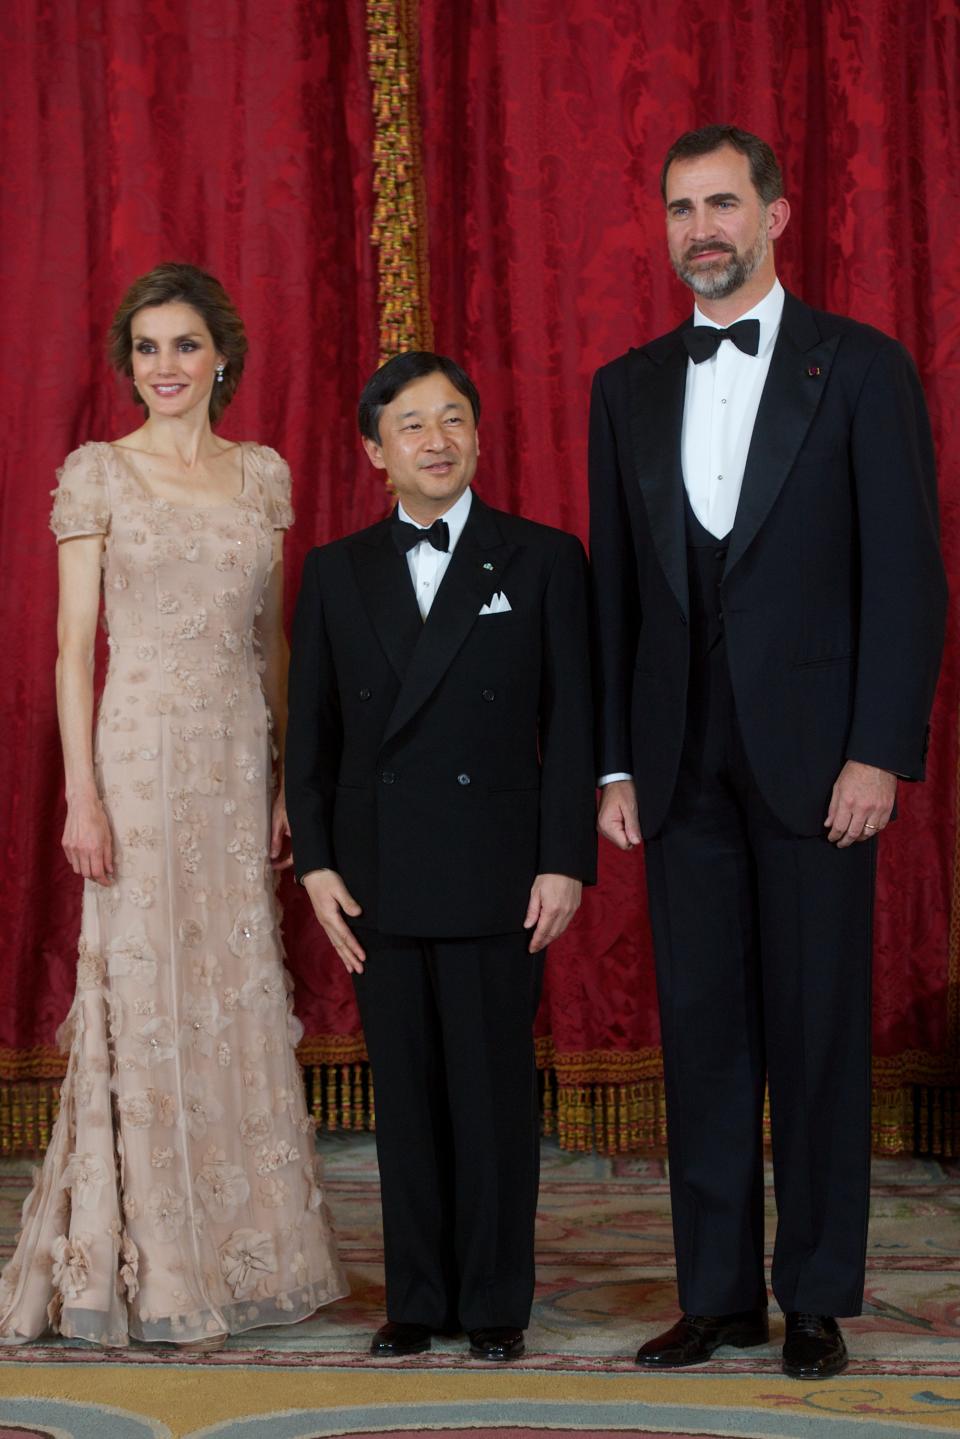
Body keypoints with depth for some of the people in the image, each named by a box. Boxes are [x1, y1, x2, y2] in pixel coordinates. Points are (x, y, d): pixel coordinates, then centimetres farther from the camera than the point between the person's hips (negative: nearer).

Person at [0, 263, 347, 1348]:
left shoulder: (263, 474, 10)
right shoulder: (97, 473, -1)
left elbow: (273, 636, 14)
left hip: (241, 759, 4)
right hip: (142, 755, -4)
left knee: (238, 997, 7)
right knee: (146, 997, -1)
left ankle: (238, 1256, 18)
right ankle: (154, 1273, 9)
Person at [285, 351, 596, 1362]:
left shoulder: (543, 560, 3)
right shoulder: (335, 572, 9)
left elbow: (571, 722, 0)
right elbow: (310, 732, 9)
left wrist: (566, 862, -7)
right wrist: (316, 862, 1)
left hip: (495, 875, -2)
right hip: (378, 878, 2)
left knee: (495, 1089, 3)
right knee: (405, 1094, 7)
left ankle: (496, 1304, 14)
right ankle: (417, 1299, 17)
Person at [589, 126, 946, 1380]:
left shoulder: (862, 369, 0)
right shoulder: (629, 388, 12)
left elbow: (906, 574, -5)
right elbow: (612, 588, 11)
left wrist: (880, 753, -12)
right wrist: (612, 764, 6)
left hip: (814, 756, -3)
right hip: (683, 761, 4)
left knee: (818, 1031, 2)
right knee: (702, 1029, 7)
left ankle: (817, 1299, 13)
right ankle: (717, 1293, 16)